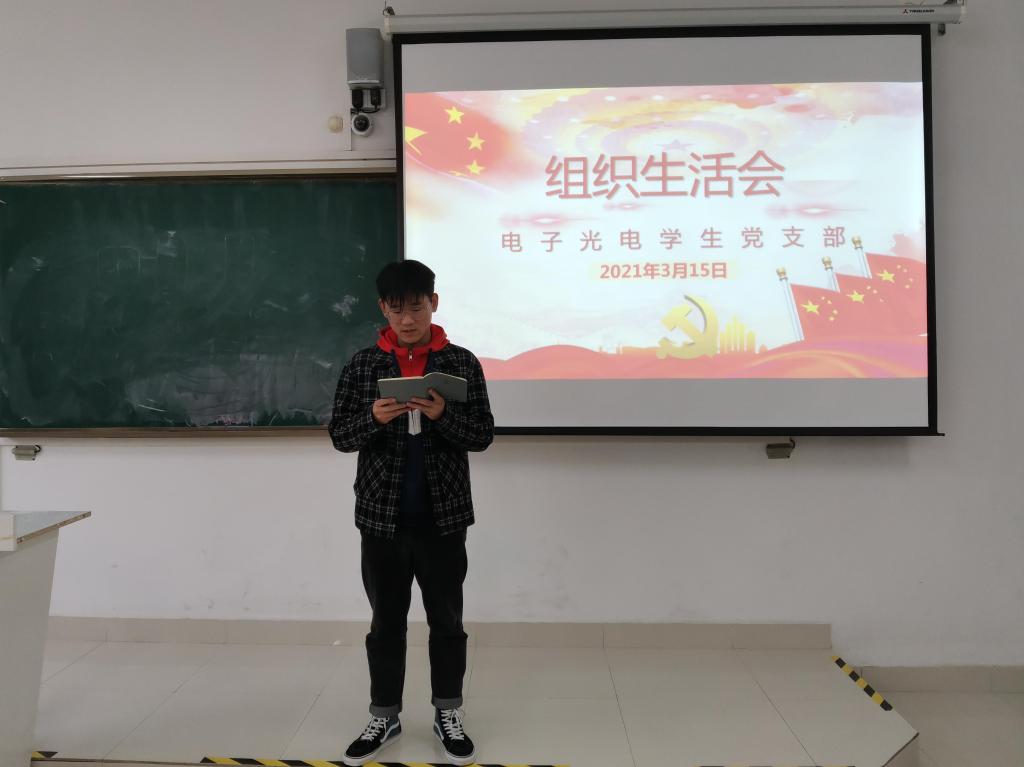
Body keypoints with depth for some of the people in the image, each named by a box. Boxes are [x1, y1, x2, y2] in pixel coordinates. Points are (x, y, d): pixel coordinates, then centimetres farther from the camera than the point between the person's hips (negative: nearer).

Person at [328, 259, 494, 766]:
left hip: (444, 517, -1)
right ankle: (384, 718, 29)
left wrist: (443, 416, -21)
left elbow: (483, 434, -3)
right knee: (386, 622, 13)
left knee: (447, 620, 10)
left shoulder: (461, 362, -2)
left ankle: (448, 716, 28)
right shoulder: (363, 365, 1)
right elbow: (339, 435, 1)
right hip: (381, 516, 1)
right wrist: (374, 418, -19)